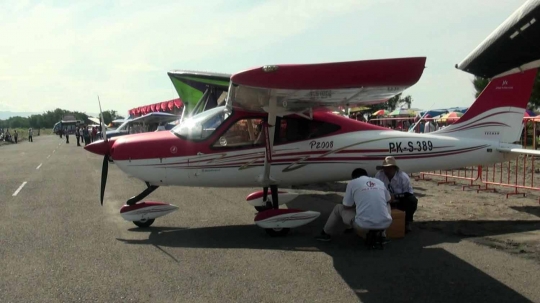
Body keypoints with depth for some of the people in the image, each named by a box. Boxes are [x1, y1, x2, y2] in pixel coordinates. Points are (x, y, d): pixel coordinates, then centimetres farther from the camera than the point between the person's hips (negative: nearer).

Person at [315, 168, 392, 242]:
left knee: (339, 208, 23)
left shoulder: (352, 183, 6)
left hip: (364, 226, -3)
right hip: (384, 224, 3)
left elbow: (346, 206, 12)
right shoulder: (379, 182, 16)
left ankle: (326, 234, 39)